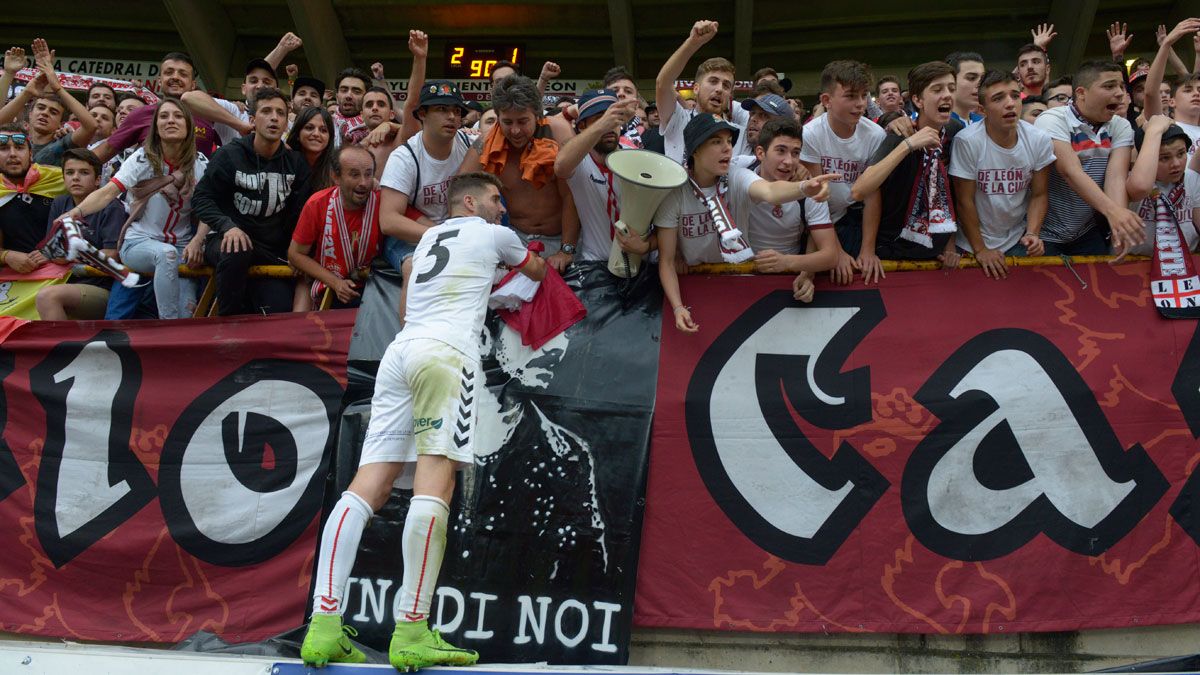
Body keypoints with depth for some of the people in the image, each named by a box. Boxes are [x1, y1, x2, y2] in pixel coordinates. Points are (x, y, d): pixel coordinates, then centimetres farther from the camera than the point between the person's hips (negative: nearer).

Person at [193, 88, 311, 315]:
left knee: (281, 310, -16)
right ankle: (228, 321, -23)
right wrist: (227, 226, -20)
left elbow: (299, 213, 10)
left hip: (274, 249, 3)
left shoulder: (296, 163, 7)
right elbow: (201, 197, -3)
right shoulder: (230, 155, -3)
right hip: (231, 237, -3)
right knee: (236, 253, -39)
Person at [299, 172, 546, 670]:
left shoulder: (428, 239, 33)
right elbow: (536, 271, 39)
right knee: (434, 484, -16)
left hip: (399, 351, 7)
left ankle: (323, 628, -17)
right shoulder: (493, 235, 18)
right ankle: (411, 634, -26)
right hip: (446, 352, -6)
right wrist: (548, 263, 62)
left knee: (368, 487, -5)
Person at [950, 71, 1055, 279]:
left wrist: (1033, 233, -16)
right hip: (972, 241, -2)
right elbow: (965, 201, -14)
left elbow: (1039, 195, -1)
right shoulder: (966, 141, -21)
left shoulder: (1040, 141, -11)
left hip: (1017, 239, 3)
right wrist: (980, 250, -10)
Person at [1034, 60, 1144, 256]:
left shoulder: (1121, 127, -2)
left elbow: (1116, 178, -16)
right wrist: (1112, 211, -45)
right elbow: (1071, 172, -30)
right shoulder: (1052, 121, -17)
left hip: (1087, 233, 4)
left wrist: (1120, 224, -35)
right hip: (1045, 234, -4)